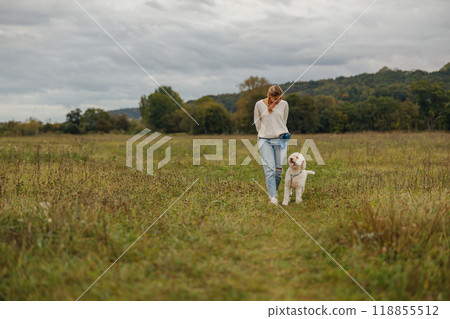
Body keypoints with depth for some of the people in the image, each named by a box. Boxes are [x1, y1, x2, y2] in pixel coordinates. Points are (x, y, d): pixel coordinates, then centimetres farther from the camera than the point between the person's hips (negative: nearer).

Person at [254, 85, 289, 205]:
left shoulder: (284, 104, 3)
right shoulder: (259, 105, -1)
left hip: (280, 139, 2)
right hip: (265, 140, -1)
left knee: (278, 169, 0)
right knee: (269, 169, -11)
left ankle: (272, 192, 20)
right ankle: (273, 197, -14)